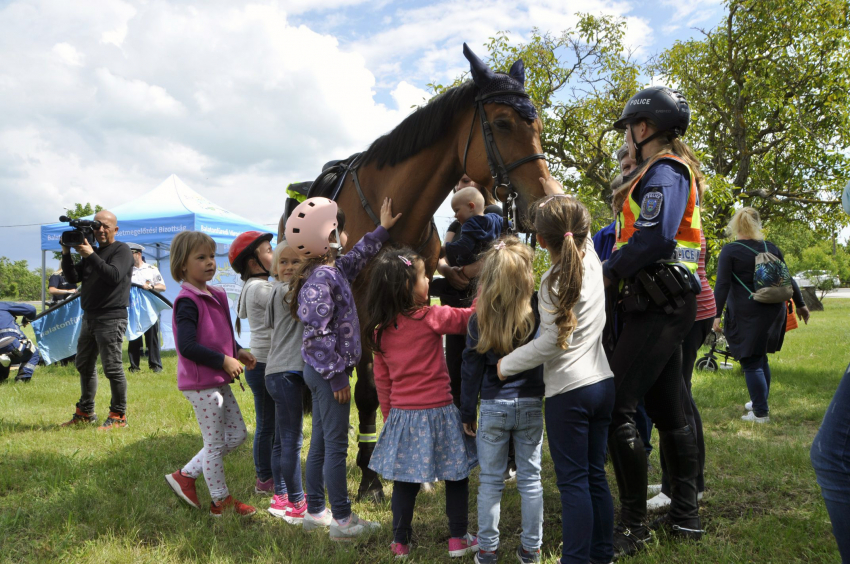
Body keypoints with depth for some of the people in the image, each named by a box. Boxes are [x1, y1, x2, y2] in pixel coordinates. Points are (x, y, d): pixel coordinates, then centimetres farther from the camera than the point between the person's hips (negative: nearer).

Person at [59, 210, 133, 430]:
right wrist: (67, 254, -1)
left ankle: (118, 416, 1)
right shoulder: (92, 251, 17)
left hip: (111, 318, -8)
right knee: (84, 365, 15)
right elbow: (73, 278, 11)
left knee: (112, 368, -8)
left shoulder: (121, 250, -4)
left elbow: (114, 276, -20)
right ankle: (85, 412, 27)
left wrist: (90, 255, -21)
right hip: (89, 317, 8)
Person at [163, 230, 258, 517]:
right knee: (215, 443, 3)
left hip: (219, 381, 9)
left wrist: (238, 352, 2)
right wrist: (224, 360, -20)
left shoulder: (217, 295, 11)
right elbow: (187, 346, -24)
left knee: (237, 434, 16)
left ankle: (185, 475, 24)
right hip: (200, 384, -9)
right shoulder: (187, 301, -16)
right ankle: (221, 502, 20)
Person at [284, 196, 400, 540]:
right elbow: (318, 333, -24)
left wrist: (382, 230, 36)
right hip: (328, 372, -10)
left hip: (321, 371, 10)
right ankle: (342, 521, 10)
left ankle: (315, 512, 28)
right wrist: (336, 376, -21)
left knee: (321, 443, 17)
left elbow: (358, 256, 30)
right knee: (336, 446, -1)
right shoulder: (321, 279, -20)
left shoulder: (334, 269, 8)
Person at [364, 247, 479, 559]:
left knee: (405, 481, 14)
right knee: (456, 475, 12)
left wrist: (389, 415, 17)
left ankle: (400, 542, 23)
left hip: (401, 415, 5)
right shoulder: (431, 317, -15)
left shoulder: (380, 330, 1)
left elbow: (382, 379, 7)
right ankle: (458, 539, 20)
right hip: (437, 413, -4)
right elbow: (470, 318, -5)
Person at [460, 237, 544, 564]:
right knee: (530, 479, 12)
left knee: (490, 481, 11)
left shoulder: (479, 320, -7)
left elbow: (472, 370, -2)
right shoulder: (539, 312, -10)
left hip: (493, 407, 0)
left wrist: (467, 413, 5)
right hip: (531, 405, 0)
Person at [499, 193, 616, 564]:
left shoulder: (553, 280, -16)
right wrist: (559, 201, 33)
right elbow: (584, 237, 26)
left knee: (573, 481, 1)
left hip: (568, 392, -7)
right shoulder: (592, 262, 3)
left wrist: (507, 364, -8)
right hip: (603, 384, 7)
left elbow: (550, 342, -19)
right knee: (595, 474, 17)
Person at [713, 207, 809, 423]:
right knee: (760, 358, 20)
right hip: (773, 311, 6)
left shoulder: (729, 251, -6)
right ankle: (760, 401, 32)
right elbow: (787, 279, 14)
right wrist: (800, 304, 23)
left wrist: (717, 314, -13)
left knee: (751, 363, 0)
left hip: (746, 314, -6)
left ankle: (761, 412, 1)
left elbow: (722, 285, -13)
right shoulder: (771, 248, 9)